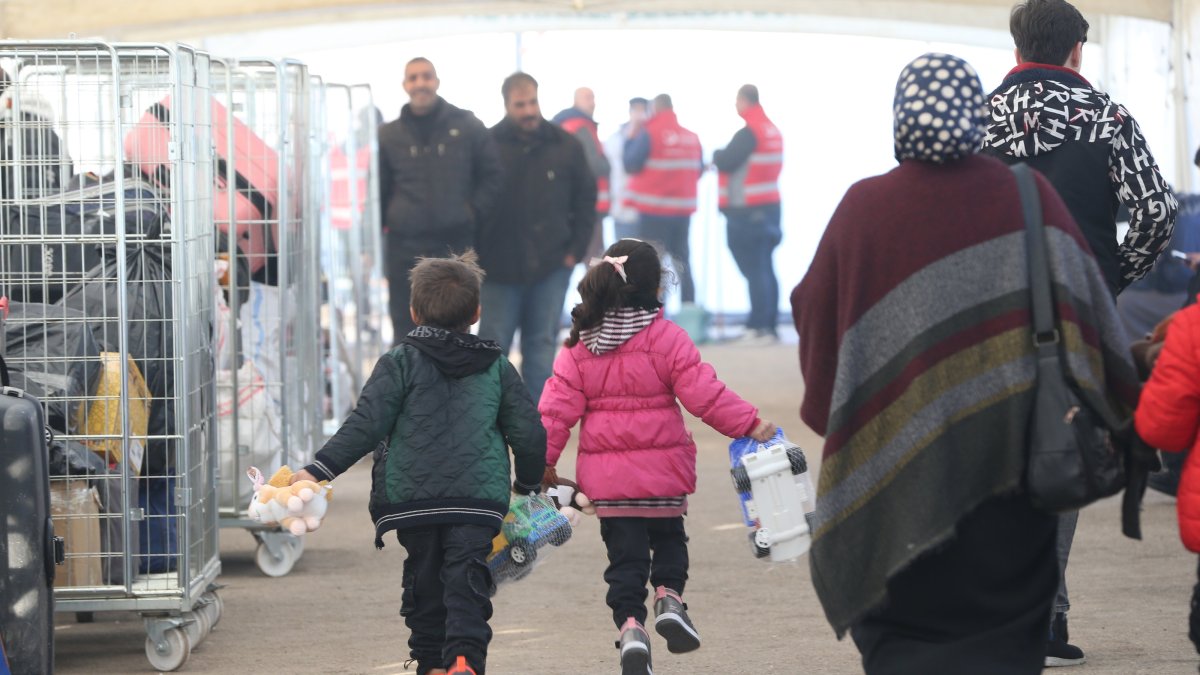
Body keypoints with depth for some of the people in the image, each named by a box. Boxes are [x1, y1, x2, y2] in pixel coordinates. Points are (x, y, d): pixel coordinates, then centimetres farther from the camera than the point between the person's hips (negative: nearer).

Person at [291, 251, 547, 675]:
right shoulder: (497, 368, 8)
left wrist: (318, 471, -9)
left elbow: (366, 424, -9)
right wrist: (528, 484, 26)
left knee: (424, 583, 14)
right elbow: (529, 433, 9)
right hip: (479, 498, 0)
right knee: (466, 583, -5)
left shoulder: (400, 363, 1)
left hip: (411, 497, 0)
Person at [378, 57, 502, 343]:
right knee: (406, 329, 3)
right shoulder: (389, 135, 5)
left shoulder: (466, 127, 2)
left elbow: (492, 175, 8)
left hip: (455, 245, -1)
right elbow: (379, 191, 10)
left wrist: (474, 211, -3)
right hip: (405, 248, 1)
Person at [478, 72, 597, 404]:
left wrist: (576, 249, 3)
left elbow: (585, 200, 9)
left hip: (551, 267, 2)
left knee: (542, 345, 6)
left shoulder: (565, 146, 0)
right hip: (501, 267, -2)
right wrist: (477, 254, -4)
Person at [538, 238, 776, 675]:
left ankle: (630, 623, -7)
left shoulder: (579, 345, 0)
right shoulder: (665, 338, -11)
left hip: (606, 477, 2)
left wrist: (545, 460, 5)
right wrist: (750, 424, -10)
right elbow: (703, 394, -15)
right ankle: (669, 596, 0)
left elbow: (558, 408, -1)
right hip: (662, 471, -2)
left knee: (625, 555, 8)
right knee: (668, 538, 21)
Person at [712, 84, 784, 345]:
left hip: (747, 212, -9)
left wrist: (716, 155, 4)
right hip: (770, 206, 9)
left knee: (754, 269, -8)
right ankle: (769, 326, 14)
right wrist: (725, 159, 9)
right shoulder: (773, 131, 12)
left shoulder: (749, 132, -15)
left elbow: (725, 162, -17)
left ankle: (761, 327, -10)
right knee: (765, 268, 12)